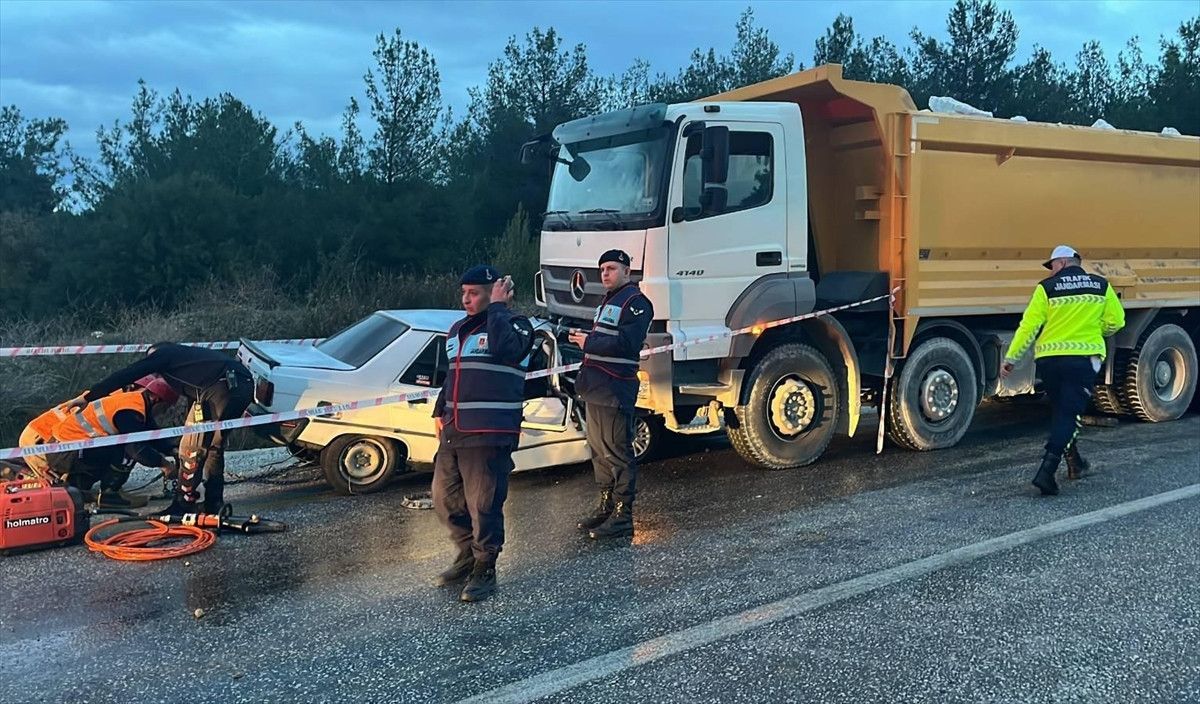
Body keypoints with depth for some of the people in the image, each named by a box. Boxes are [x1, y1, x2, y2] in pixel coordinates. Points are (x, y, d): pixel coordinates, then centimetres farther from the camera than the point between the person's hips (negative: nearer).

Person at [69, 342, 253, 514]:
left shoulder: (163, 353, 20)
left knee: (192, 448, 6)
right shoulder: (190, 354, 40)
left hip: (219, 386, -8)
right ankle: (213, 504, 25)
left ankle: (184, 504, 13)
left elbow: (124, 376, 14)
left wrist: (87, 397, 23)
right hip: (245, 385, 8)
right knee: (214, 446, 22)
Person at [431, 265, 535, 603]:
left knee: (483, 506, -4)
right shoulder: (457, 330, 19)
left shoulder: (515, 325, -5)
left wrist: (498, 306, -17)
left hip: (490, 435, -8)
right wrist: (440, 411, 20)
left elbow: (503, 348, -28)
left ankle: (484, 571, 12)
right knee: (445, 498, 13)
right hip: (453, 433, 8)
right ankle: (468, 555, 32)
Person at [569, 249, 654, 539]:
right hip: (595, 388, 10)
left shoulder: (636, 302, -10)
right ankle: (606, 506, 26)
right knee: (599, 450, 15)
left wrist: (590, 343, -16)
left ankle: (622, 517, -1)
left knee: (618, 453, -6)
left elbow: (626, 343, -21)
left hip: (615, 390, -10)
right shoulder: (608, 301, 22)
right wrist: (583, 338, 9)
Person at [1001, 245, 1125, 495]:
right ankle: (1046, 470, -16)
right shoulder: (1101, 286, 7)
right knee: (1068, 414, -2)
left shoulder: (1047, 287, -1)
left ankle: (1073, 462, 33)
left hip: (1049, 359, 0)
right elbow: (1115, 322, 7)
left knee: (1060, 411, 20)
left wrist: (1011, 358, -1)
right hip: (1084, 359, 0)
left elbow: (1029, 325, -5)